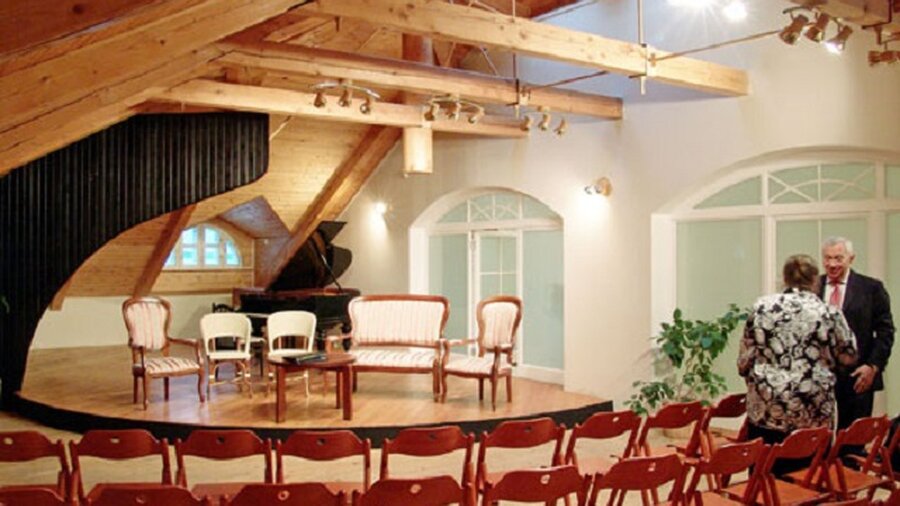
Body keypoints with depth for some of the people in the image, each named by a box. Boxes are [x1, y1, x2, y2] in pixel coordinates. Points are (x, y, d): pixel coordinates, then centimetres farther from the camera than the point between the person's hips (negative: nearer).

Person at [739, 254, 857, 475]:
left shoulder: (762, 306, 1)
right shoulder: (828, 313, -2)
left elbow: (744, 361, 3)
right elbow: (848, 357, 8)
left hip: (766, 409, 1)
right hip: (812, 414, -1)